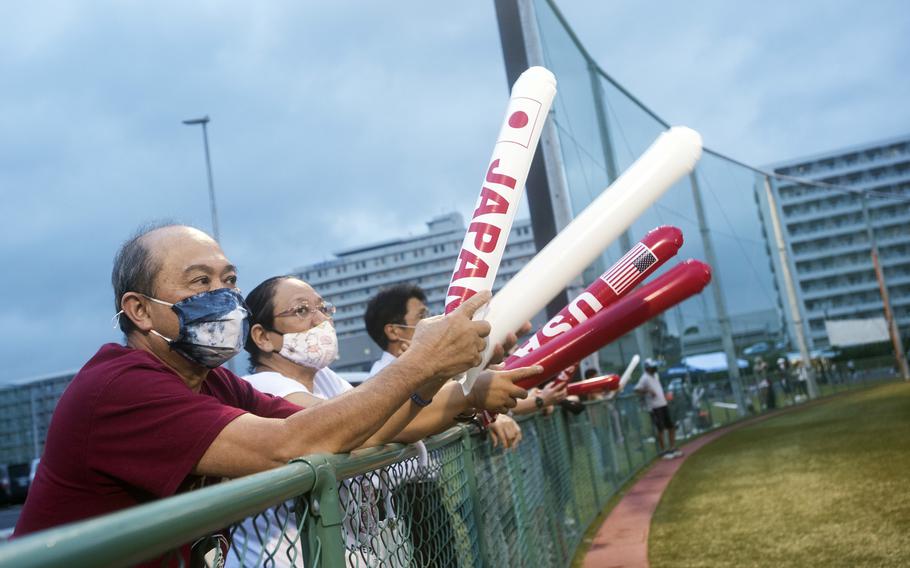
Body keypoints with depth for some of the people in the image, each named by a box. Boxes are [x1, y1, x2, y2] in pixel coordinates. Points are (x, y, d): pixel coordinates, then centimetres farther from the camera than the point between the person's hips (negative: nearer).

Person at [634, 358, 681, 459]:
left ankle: (672, 448, 22)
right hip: (654, 407, -8)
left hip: (663, 404, 8)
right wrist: (647, 392, -30)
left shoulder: (655, 375, 13)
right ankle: (663, 451, 4)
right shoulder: (645, 378, -13)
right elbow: (637, 390, -20)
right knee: (660, 429, -5)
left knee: (671, 427, 12)